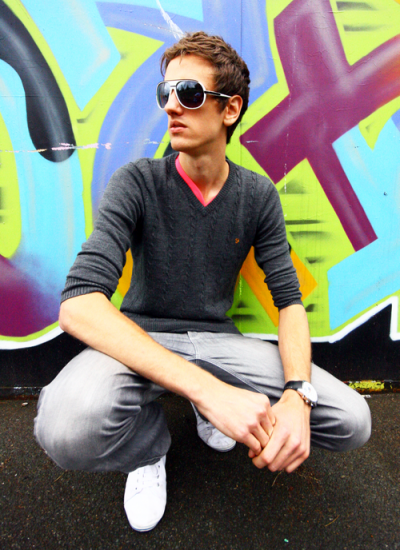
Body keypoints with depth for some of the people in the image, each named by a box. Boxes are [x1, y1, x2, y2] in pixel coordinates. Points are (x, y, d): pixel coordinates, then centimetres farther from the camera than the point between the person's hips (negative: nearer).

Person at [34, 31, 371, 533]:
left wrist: (297, 394, -24)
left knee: (351, 422, -11)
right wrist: (206, 388, -37)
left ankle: (210, 415, 15)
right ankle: (150, 442, 4)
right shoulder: (137, 184, -12)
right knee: (68, 428, -35)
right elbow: (78, 304, -26)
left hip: (217, 339, 3)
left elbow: (290, 300, -3)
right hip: (139, 340, -2)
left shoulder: (259, 196, -1)